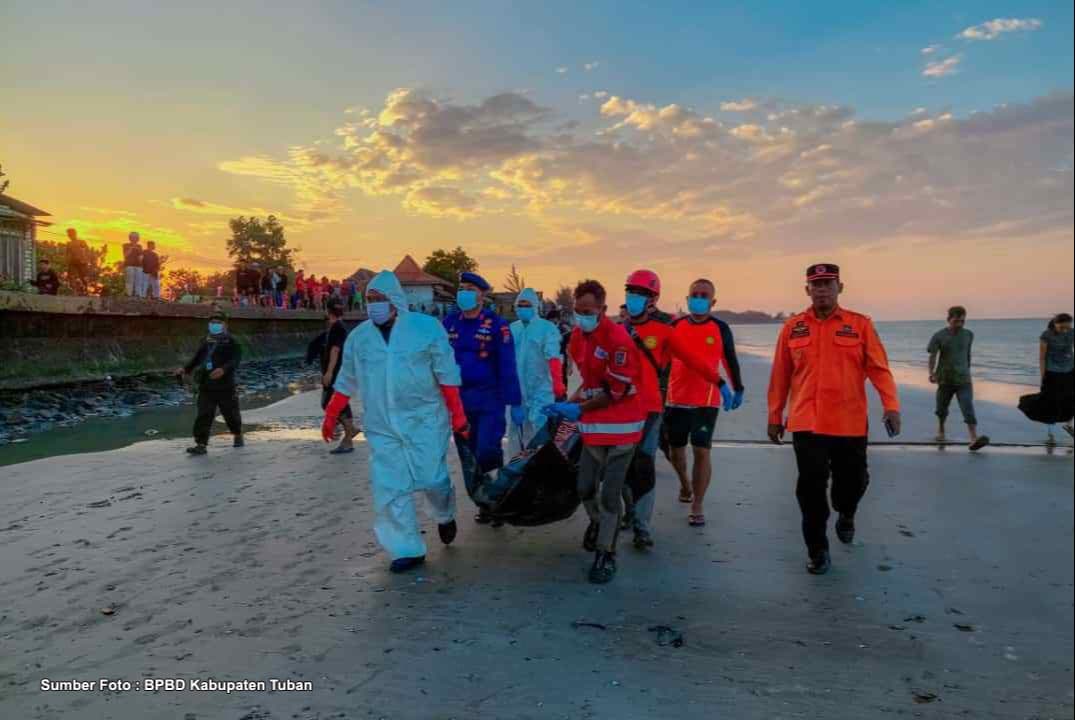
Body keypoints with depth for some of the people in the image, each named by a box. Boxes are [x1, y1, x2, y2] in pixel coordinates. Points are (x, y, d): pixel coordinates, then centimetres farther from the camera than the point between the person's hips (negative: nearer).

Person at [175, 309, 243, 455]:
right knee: (203, 415, -6)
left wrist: (223, 369, -35)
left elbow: (236, 360, -18)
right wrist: (185, 369, 7)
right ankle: (201, 444, -6)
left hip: (225, 386, -4)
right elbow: (196, 358, 23)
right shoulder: (205, 342, 13)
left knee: (231, 414, 12)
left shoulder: (231, 342, -5)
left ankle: (238, 436, 37)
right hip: (206, 387, 4)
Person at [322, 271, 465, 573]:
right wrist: (330, 417, 16)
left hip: (425, 420, -3)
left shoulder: (426, 327, -5)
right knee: (389, 489, -1)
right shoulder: (358, 337, 7)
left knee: (432, 478, -3)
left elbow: (447, 375, -4)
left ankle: (445, 517, 32)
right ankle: (408, 549, 12)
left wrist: (457, 415, -8)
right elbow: (346, 382, 16)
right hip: (381, 427, 3)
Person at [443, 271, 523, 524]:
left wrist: (515, 402, -11)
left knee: (487, 453, -11)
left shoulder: (495, 324, -9)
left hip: (489, 399, -5)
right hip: (459, 399, 5)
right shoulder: (450, 323, 4)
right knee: (471, 455, 12)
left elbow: (507, 367, -10)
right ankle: (485, 502, 26)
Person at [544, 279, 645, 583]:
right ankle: (597, 523, 44)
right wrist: (569, 404, 0)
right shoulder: (577, 337, 5)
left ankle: (606, 554, 14)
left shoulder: (618, 338, -19)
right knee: (585, 487, 13)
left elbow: (617, 392, -18)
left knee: (610, 493, -3)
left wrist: (579, 410, -15)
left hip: (621, 425, -6)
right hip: (593, 425, 6)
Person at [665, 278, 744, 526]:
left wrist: (737, 389, 17)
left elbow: (731, 360, 10)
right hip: (676, 399, 2)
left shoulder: (721, 328, -1)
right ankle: (685, 484, 43)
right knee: (675, 450, 13)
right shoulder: (674, 326, 3)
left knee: (702, 451, -6)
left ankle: (697, 506, 5)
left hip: (707, 401, -2)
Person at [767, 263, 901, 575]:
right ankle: (818, 551, 16)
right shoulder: (792, 327, 4)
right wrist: (774, 415, 8)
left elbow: (878, 368, -2)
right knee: (811, 488, 1)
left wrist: (890, 405, -14)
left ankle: (846, 516, 46)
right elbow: (780, 375, 7)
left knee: (852, 480, 12)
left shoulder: (861, 324, 2)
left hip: (850, 423, 0)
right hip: (806, 423, 0)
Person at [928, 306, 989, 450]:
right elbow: (933, 356, -15)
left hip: (963, 379, 1)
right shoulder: (939, 336, -7)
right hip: (945, 379, -1)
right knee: (942, 408, 14)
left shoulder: (969, 335, 4)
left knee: (968, 408, -15)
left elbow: (968, 354, 17)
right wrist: (932, 373, -29)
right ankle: (940, 430, 40)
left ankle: (974, 439, -26)